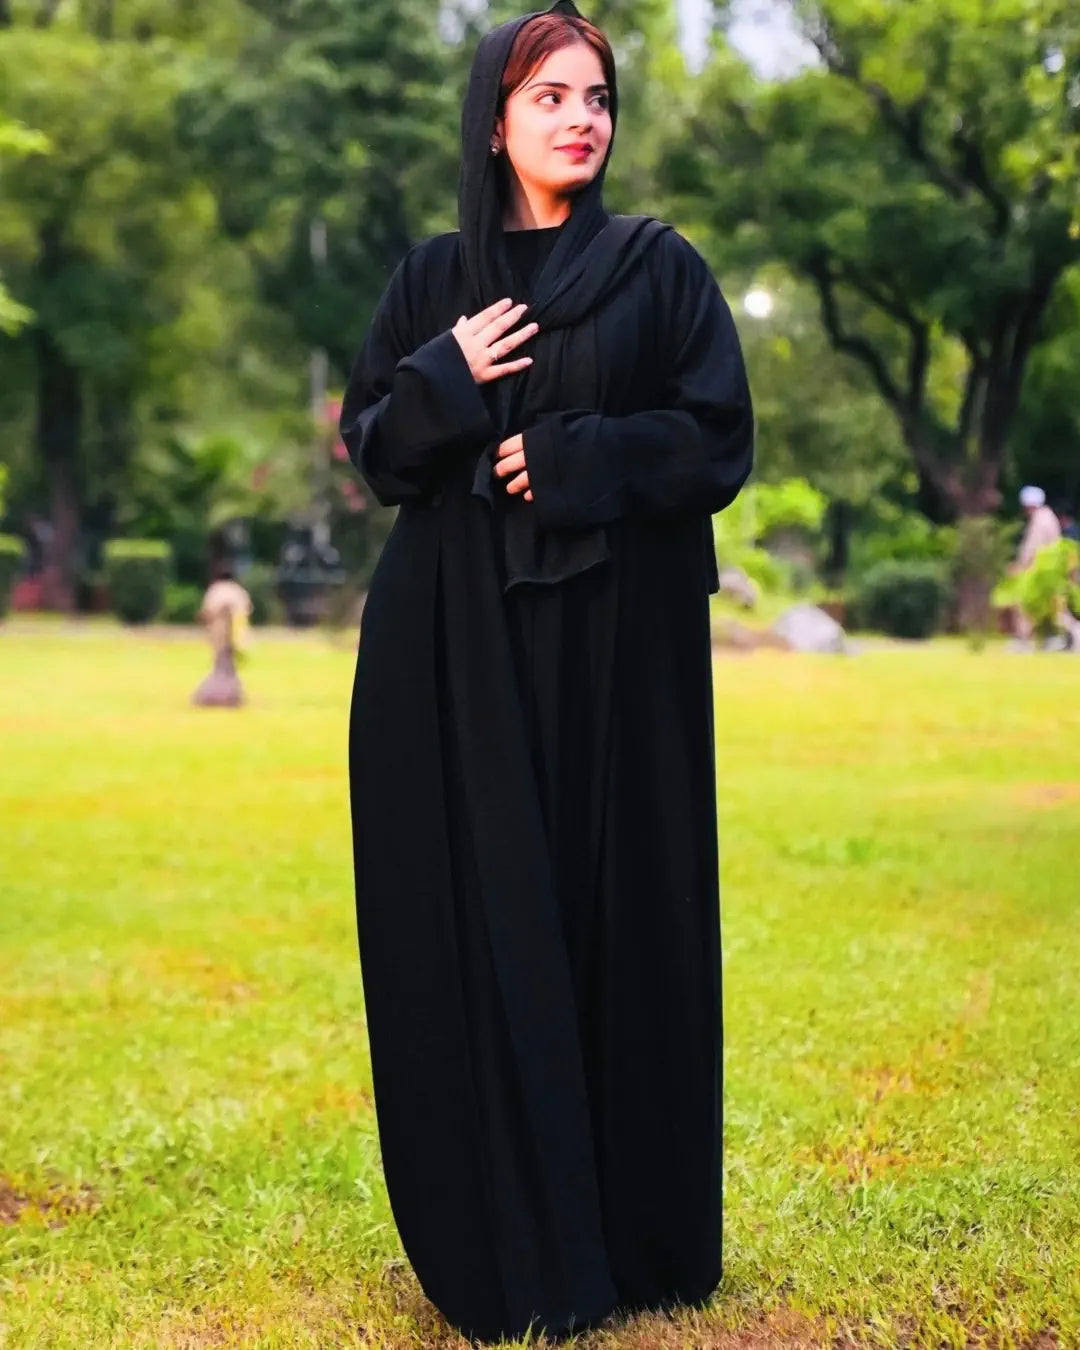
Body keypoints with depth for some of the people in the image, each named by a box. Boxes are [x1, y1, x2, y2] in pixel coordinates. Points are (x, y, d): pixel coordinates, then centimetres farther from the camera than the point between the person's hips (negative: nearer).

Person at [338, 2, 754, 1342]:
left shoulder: (658, 265, 5)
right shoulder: (432, 280, 10)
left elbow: (719, 440, -1)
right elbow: (371, 447, 8)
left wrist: (569, 457, -12)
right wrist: (445, 380, -10)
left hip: (619, 640, -1)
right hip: (461, 642, 1)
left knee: (619, 916, 1)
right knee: (484, 921, 0)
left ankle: (636, 1229, 15)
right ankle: (506, 1238, 11)